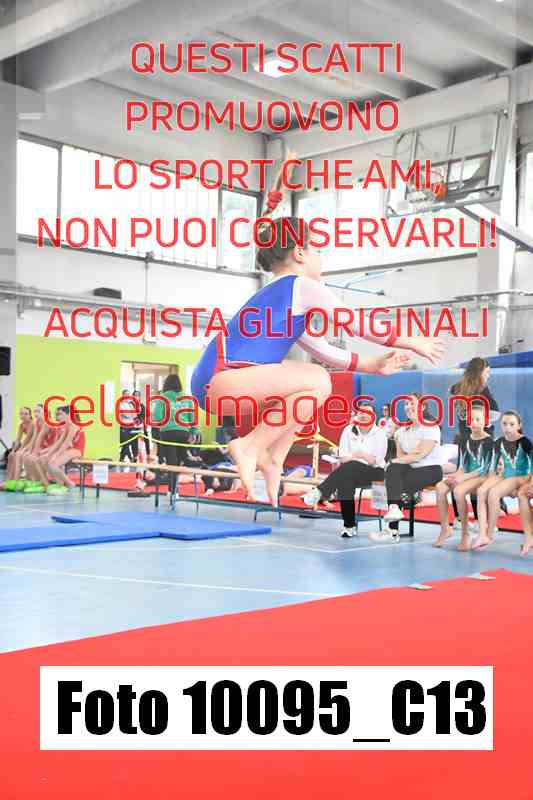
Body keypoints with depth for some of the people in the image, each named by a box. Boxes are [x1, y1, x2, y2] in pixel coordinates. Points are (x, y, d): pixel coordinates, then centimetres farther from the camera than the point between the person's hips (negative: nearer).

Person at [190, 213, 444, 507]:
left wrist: (373, 365, 30)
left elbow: (325, 352, 31)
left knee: (314, 378, 22)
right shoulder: (303, 287, 1)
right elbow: (359, 324, 4)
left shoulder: (274, 293, 28)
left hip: (212, 382, 10)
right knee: (318, 382, -16)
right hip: (220, 377, -10)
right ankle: (250, 447, -15)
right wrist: (413, 342, 15)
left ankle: (272, 456, 11)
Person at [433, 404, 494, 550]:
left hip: (482, 477, -6)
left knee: (458, 490, -35)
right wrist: (457, 474, -8)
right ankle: (445, 529, -13)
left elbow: (484, 468, -12)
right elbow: (462, 465, 14)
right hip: (465, 476, 6)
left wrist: (463, 477, -20)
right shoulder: (464, 441, 15)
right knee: (440, 487, -22)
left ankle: (465, 534, -23)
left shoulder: (489, 441, -4)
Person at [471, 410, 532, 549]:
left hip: (520, 477, -5)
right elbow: (493, 465, 14)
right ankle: (482, 534, -31)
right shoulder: (499, 442, 8)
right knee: (481, 491, -24)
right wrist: (489, 480, 3)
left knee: (493, 493, -30)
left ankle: (490, 534, -17)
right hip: (503, 476, 5)